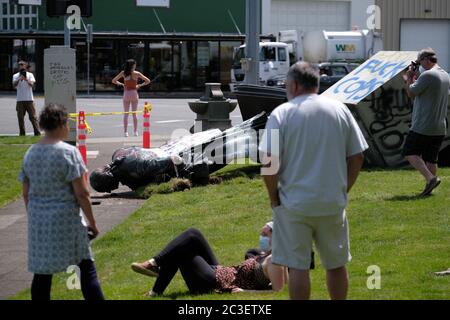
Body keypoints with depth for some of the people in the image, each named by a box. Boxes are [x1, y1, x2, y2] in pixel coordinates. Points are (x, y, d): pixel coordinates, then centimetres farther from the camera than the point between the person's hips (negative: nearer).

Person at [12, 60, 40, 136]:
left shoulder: (30, 75, 6)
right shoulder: (16, 76, 8)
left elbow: (31, 84, -10)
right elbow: (14, 85, -7)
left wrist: (26, 79, -29)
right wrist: (19, 79, -25)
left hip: (29, 99, -1)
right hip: (20, 100, 2)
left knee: (33, 117, -4)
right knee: (20, 117, 1)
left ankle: (37, 132, -6)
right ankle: (22, 133, 7)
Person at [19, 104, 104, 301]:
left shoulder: (30, 154, 4)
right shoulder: (68, 153, -12)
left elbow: (26, 194, 10)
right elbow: (81, 193, -13)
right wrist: (91, 222, -4)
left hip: (38, 220, 5)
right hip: (66, 218, -5)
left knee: (42, 272, 9)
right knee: (86, 266, 5)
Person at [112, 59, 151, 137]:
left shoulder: (123, 73, -2)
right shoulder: (137, 73, -6)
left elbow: (114, 81, 1)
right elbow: (148, 81, -5)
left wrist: (121, 84, 9)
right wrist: (140, 85, 5)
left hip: (126, 94, 1)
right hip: (134, 93, -1)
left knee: (126, 114, 5)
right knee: (134, 113, 7)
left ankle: (125, 131, 0)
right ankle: (135, 131, 5)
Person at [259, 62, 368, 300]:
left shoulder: (282, 113, -7)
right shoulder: (340, 110, 4)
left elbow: (269, 162, -12)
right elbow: (357, 157, 5)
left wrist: (274, 198, -1)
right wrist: (343, 190, 13)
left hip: (294, 204, -3)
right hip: (333, 204, 3)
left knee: (297, 267, 2)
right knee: (336, 265, 15)